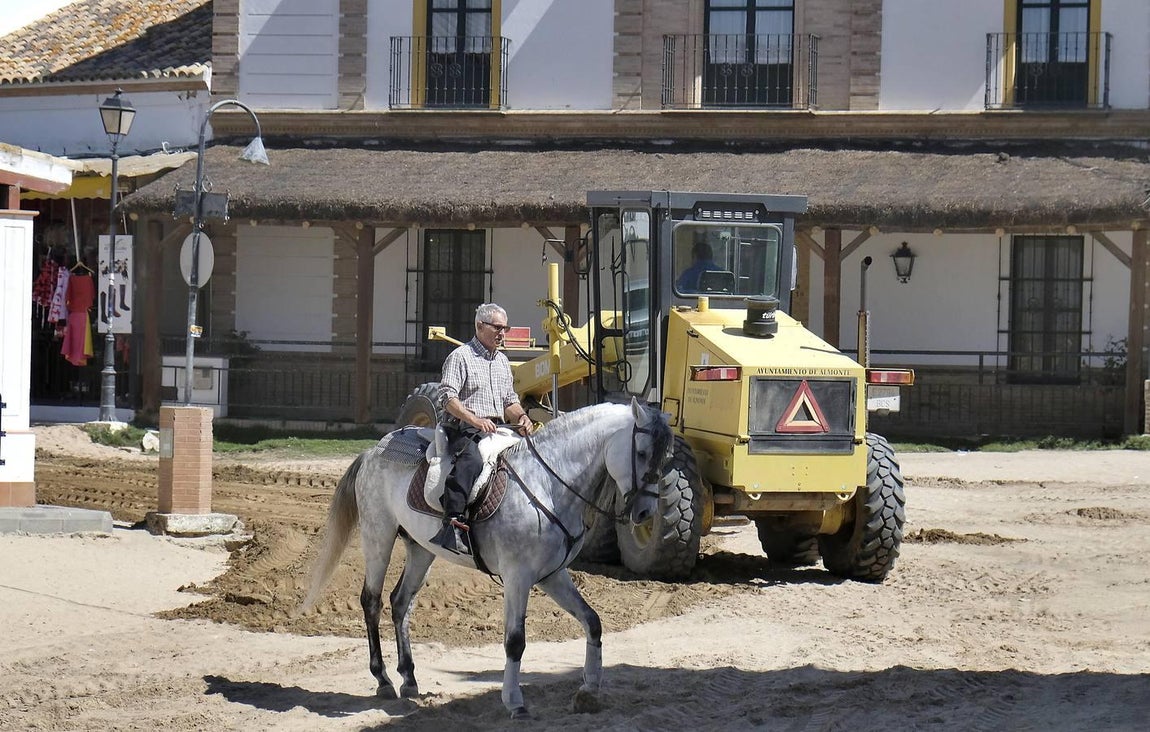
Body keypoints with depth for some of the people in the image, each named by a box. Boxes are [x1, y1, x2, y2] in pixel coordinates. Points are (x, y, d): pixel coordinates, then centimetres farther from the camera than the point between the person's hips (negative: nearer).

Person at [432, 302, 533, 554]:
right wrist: (475, 420, -23)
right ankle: (453, 523, -42)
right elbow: (448, 396, -12)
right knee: (471, 460, -36)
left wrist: (521, 417, 3)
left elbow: (510, 401, 26)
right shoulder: (461, 356, -1)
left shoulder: (502, 361, 23)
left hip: (496, 429, 8)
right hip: (464, 429, -8)